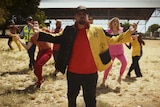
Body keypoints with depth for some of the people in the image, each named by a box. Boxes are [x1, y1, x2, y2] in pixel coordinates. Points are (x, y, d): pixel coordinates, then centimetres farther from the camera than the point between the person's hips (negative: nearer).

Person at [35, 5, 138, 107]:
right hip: (73, 72, 2)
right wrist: (40, 33, 0)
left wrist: (129, 33, -5)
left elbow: (112, 40, 2)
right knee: (71, 97, 22)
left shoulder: (97, 30, -4)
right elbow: (56, 38, 8)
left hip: (91, 73, -1)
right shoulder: (69, 30, -1)